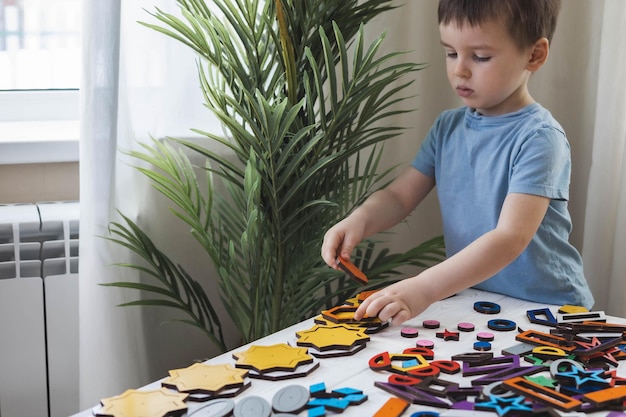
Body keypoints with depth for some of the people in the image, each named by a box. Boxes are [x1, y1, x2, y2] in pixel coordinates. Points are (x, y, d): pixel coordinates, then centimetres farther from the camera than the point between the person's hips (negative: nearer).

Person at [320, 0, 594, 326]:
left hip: (547, 308, -5)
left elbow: (511, 237, -24)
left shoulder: (538, 137, -14)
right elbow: (399, 196, 9)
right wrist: (359, 220, -14)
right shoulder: (447, 127, 7)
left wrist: (423, 289, -35)